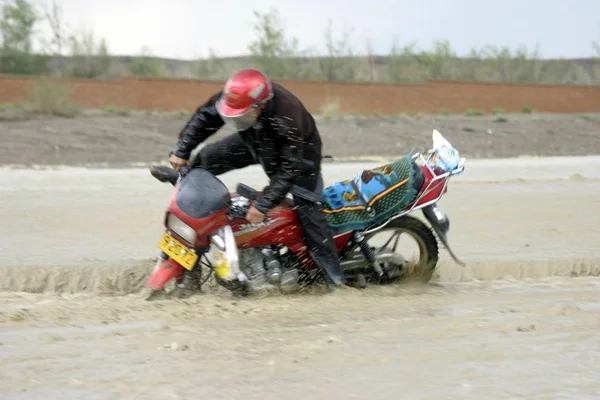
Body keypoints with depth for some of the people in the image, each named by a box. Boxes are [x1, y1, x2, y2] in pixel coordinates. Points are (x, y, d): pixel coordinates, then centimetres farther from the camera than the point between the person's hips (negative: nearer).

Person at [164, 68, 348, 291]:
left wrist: (263, 205, -40)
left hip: (297, 153, -6)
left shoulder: (287, 120, -45)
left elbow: (288, 170, -39)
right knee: (206, 159, -3)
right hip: (256, 142, 6)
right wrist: (181, 151, -16)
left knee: (307, 208, -15)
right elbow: (205, 117, -12)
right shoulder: (236, 98, -30)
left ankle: (333, 274, -12)